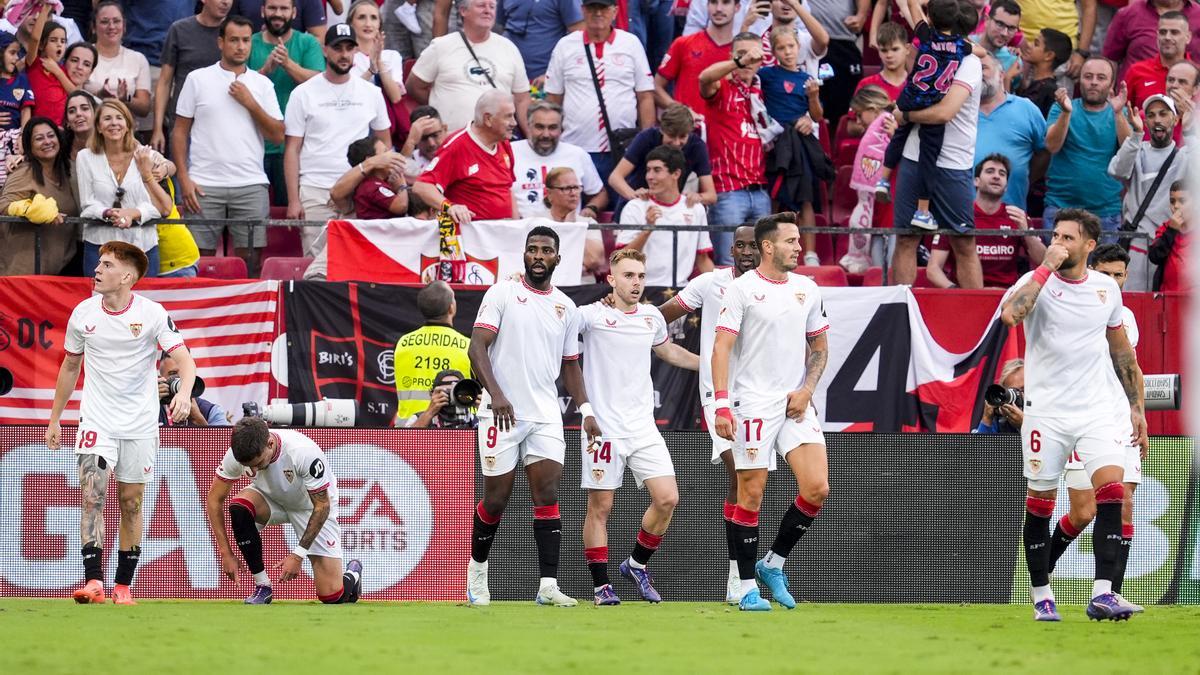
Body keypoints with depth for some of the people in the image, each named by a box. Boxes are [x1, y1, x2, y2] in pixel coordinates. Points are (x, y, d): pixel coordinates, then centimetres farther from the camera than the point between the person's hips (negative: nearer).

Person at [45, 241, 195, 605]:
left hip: (140, 423, -1)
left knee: (131, 503, 5)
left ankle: (123, 585, 14)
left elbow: (184, 359, -13)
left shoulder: (152, 313, -8)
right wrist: (54, 419, 17)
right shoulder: (83, 313, 1)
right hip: (97, 420, 1)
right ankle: (93, 581, -22)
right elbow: (70, 367, 14)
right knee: (92, 495, -15)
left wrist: (184, 393, -34)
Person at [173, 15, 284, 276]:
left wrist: (250, 103, -5)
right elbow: (180, 132, 6)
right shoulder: (198, 79, 6)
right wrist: (184, 179, -3)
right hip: (205, 184, -1)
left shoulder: (262, 84, 10)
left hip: (251, 184, 1)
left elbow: (278, 136, 6)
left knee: (250, 259, -1)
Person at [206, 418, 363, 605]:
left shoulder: (304, 453, -37)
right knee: (239, 507, -32)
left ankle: (353, 572, 26)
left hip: (311, 506, -3)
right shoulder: (237, 454, -27)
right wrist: (226, 553, -21)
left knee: (331, 596, -12)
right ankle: (262, 586, -16)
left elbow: (322, 506, -27)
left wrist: (298, 555, -29)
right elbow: (214, 500, -16)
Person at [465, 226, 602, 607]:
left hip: (546, 415, 3)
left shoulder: (566, 307, 12)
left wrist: (585, 410, 9)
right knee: (496, 500, 2)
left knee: (548, 496, -8)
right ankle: (477, 567, 26)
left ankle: (548, 585, -11)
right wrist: (496, 394, -22)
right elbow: (477, 347, -9)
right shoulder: (502, 294, -2)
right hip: (502, 414, -3)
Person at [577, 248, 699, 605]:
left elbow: (668, 351, 30)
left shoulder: (652, 317, 10)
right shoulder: (593, 315, -7)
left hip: (643, 428, 5)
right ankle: (601, 585, 8)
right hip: (603, 427, -5)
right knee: (600, 507, -1)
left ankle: (637, 564, 17)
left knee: (667, 498, -4)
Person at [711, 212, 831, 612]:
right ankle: (747, 587, 6)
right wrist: (721, 406, -17)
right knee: (751, 495, -3)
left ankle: (773, 564, 12)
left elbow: (819, 347, 18)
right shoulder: (742, 290, -6)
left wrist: (806, 390, 2)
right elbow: (721, 348, -9)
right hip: (753, 404, -5)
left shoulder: (807, 289, 10)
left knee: (817, 489, -7)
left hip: (796, 403, 5)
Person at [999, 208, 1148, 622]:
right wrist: (1046, 267, -23)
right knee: (1040, 502, 2)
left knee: (1111, 487, -16)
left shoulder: (1107, 289, 8)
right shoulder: (1037, 281, -4)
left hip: (1099, 410, 2)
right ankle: (1041, 596, 16)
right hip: (1046, 412, -2)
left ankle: (1103, 593, -19)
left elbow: (1122, 351, 20)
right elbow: (1009, 314, -27)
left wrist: (1136, 407, 18)